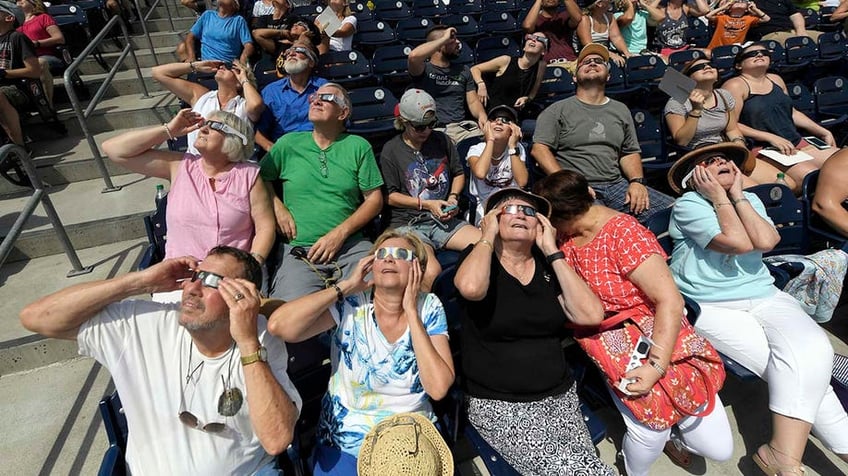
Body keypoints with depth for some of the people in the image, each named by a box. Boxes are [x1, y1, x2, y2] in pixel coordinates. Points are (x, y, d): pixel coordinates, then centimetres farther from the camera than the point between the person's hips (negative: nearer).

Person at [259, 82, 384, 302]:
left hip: (351, 245, 1)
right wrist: (277, 207, -1)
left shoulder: (359, 146, 9)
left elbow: (374, 199, 5)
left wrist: (340, 233, -6)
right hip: (297, 249, 0)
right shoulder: (288, 143, 12)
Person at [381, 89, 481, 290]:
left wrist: (453, 196, 4)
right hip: (408, 224, -4)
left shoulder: (441, 140, 14)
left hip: (445, 220, 5)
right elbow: (390, 196, -1)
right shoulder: (391, 150, 0)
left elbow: (459, 173, 24)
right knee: (431, 273, -34)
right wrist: (427, 204, -8)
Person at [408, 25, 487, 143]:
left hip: (462, 126, 5)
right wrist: (444, 39, -9)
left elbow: (473, 101, 15)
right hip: (434, 129, -4)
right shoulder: (424, 70, 3)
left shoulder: (463, 70, 20)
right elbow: (413, 56, -20)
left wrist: (482, 115, -9)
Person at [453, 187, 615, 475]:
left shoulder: (548, 265, 9)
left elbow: (591, 315, -5)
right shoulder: (478, 256, -2)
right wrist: (487, 235, -11)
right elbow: (471, 288, -28)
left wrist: (552, 251, -4)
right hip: (498, 404, -4)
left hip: (559, 396, 4)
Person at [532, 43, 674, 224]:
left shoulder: (621, 110, 24)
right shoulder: (558, 109, 8)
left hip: (617, 185, 5)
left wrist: (637, 181, 0)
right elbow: (540, 148, -3)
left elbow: (630, 152, 22)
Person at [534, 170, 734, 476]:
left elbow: (670, 302, -22)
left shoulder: (624, 233, -19)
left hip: (663, 343, -3)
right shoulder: (566, 241, 1)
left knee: (720, 450, -2)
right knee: (649, 433, -21)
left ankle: (673, 432, 31)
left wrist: (656, 366, -26)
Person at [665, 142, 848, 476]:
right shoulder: (688, 205, -5)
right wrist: (719, 196, -9)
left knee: (811, 349, -21)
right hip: (711, 307, -5)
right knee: (793, 364, -20)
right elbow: (738, 242, -17)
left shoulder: (750, 199, 14)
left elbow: (766, 240, -7)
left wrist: (737, 195, -4)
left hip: (763, 296, 6)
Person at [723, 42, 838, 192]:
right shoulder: (736, 85, -6)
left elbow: (792, 112, 27)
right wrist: (771, 137, -19)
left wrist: (823, 132, 24)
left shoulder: (776, 79, 19)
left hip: (797, 143, 9)